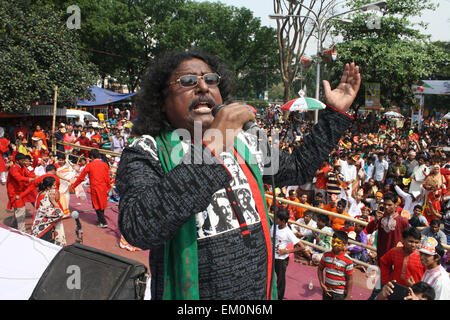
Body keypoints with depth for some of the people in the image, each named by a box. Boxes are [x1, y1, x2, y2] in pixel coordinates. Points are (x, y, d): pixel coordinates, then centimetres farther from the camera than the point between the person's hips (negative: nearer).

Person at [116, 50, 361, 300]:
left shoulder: (242, 142, 5)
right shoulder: (146, 153, -14)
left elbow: (298, 167, 18)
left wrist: (336, 112, 14)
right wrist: (212, 146, -33)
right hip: (193, 295, -5)